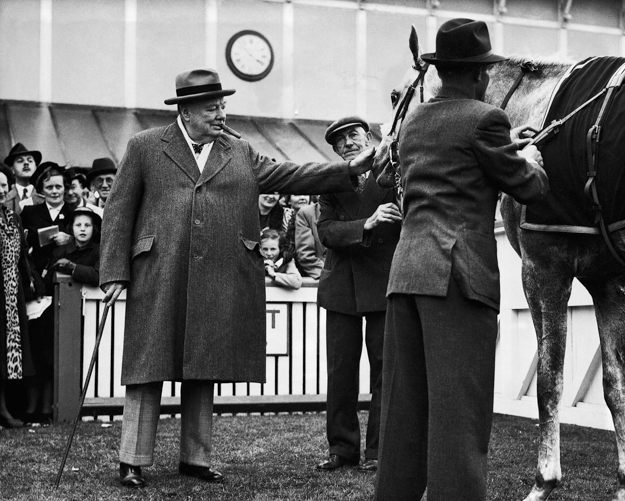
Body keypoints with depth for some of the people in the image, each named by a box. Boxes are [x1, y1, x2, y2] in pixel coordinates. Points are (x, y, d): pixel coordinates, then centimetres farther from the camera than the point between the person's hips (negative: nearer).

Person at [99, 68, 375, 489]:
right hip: (159, 280, -3)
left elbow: (289, 175, 5)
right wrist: (115, 273, -4)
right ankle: (133, 460, 8)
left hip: (220, 284, 3)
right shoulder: (145, 147, 6)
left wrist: (350, 169, -6)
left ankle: (196, 457, 20)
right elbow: (119, 212, 4)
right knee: (149, 368, 0)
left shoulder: (240, 153, 15)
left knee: (204, 371, 9)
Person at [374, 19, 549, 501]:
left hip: (406, 271, 7)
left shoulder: (412, 122, 16)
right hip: (458, 274, -7)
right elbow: (530, 188, 3)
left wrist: (505, 146, 33)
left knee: (403, 405, 10)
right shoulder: (485, 118, -4)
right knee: (458, 411, -6)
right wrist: (531, 155, 24)